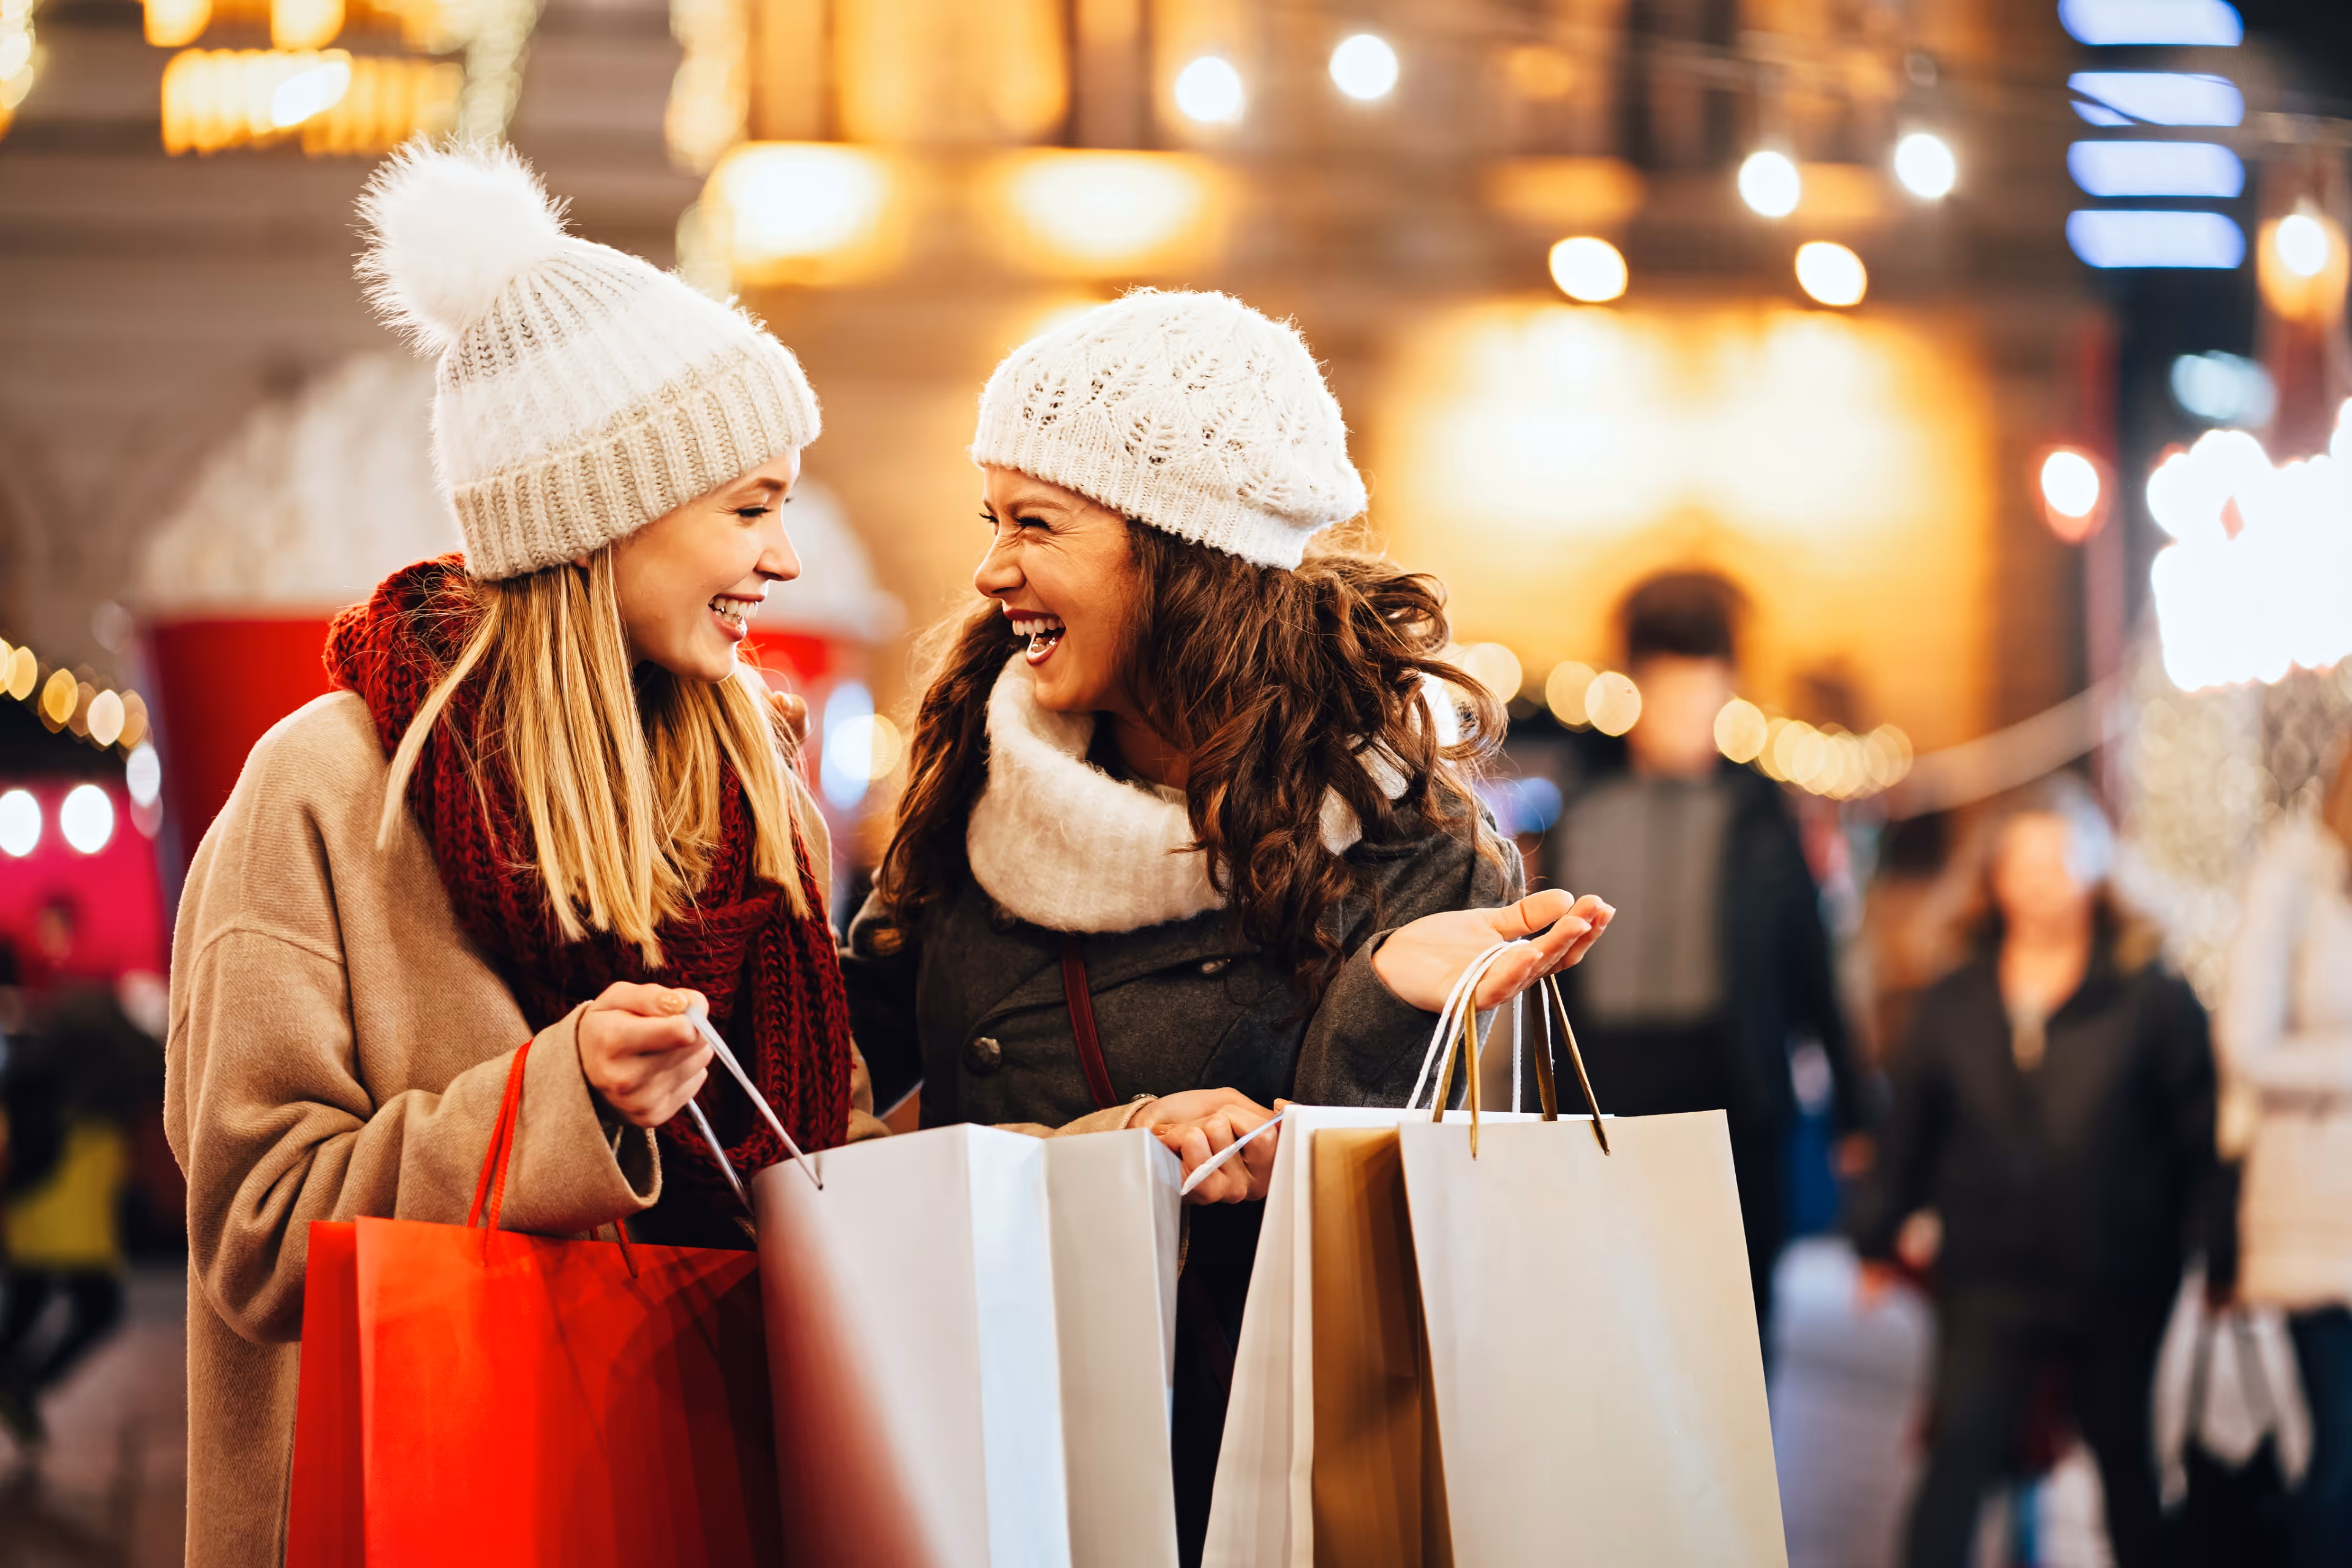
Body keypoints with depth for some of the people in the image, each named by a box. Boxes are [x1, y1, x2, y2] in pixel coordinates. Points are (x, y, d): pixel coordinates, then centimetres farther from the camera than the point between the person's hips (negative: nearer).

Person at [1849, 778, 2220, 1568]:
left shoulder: (2153, 998, 0)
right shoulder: (1953, 1005, 9)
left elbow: (2201, 1134, 0)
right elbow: (1910, 1129, 15)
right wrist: (1877, 1236, 15)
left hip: (2119, 1292, -1)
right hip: (1989, 1286, 1)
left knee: (2133, 1473, 11)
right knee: (1959, 1456, -9)